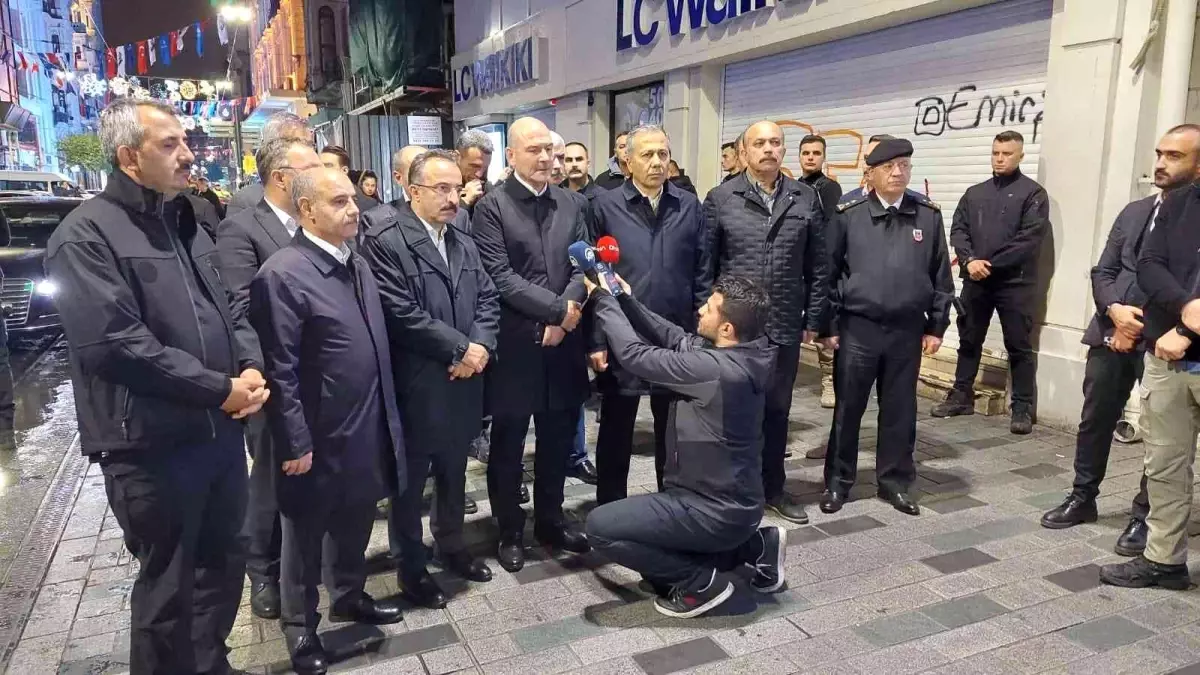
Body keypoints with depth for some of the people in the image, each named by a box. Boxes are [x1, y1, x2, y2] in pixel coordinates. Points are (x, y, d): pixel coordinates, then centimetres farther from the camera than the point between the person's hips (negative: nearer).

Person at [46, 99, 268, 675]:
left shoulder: (185, 223, 13)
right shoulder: (87, 235, -12)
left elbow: (227, 307, 14)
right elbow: (114, 343, -21)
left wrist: (251, 367, -5)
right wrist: (220, 389, -19)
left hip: (220, 430, 8)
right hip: (152, 444, -7)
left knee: (223, 564, 20)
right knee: (168, 584, 9)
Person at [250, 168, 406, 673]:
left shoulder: (357, 264, 7)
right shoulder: (282, 274, -19)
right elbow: (280, 371, -19)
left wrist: (386, 419, 14)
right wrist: (295, 445, -17)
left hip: (367, 430, 7)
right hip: (320, 438, -7)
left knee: (355, 524, 23)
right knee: (307, 536, 14)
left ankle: (349, 596, 45)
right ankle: (300, 625, 34)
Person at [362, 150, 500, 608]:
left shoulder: (464, 244, 13)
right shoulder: (385, 242, -13)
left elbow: (488, 299, 9)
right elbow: (401, 314, -21)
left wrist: (480, 346, -9)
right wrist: (460, 349, -16)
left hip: (463, 382, 7)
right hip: (416, 387, -7)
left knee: (453, 475, 21)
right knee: (411, 483, 9)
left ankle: (452, 546, 39)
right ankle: (411, 568, 25)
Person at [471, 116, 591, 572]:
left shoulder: (570, 204, 9)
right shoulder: (491, 207, -7)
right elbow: (499, 276, -15)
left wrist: (567, 312, -13)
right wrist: (559, 307, -18)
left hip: (563, 340, 5)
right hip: (515, 343, -4)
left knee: (557, 441, 16)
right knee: (508, 445, 10)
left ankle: (550, 521, 34)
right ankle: (509, 532, 26)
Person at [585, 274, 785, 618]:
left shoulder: (715, 369, -29)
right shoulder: (742, 355, -3)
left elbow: (634, 354, -22)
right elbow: (674, 337, 6)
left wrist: (604, 300, -10)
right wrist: (626, 299, -2)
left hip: (716, 511, -9)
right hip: (733, 501, 9)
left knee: (600, 526, -9)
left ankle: (701, 583, -1)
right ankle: (756, 546, 19)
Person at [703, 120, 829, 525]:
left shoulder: (806, 199, 4)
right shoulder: (720, 198, -2)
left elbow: (817, 267, 7)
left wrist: (812, 320, 5)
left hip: (785, 327, 2)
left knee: (777, 409, 14)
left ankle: (772, 486, 30)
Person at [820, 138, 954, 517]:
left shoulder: (928, 216, 4)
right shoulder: (849, 216, -3)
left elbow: (941, 276, 8)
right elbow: (829, 273, -1)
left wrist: (936, 326, 6)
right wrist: (829, 326, -3)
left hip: (907, 330, 2)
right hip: (857, 328, -2)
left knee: (900, 410, 11)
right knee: (847, 408, 7)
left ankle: (895, 482, 26)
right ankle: (838, 481, 20)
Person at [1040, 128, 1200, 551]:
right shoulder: (1133, 212, 14)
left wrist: (1139, 325, -13)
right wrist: (1115, 310, -8)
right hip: (1112, 332, 5)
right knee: (1095, 419, 13)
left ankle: (1144, 516, 19)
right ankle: (1082, 498, 28)